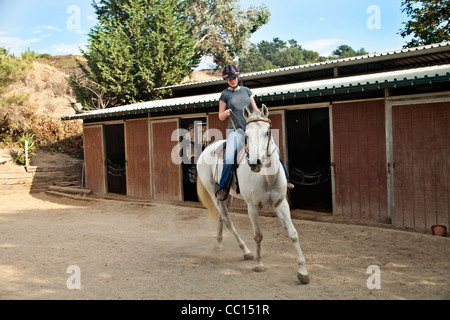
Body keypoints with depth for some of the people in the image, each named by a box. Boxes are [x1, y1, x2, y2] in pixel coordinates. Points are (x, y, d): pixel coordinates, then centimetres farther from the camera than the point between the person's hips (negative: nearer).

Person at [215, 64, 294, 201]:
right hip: (235, 131, -3)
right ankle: (223, 188, -12)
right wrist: (226, 113, -15)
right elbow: (221, 117, 7)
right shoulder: (225, 94, 6)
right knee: (229, 157, -28)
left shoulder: (246, 90, 14)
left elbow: (255, 109, 15)